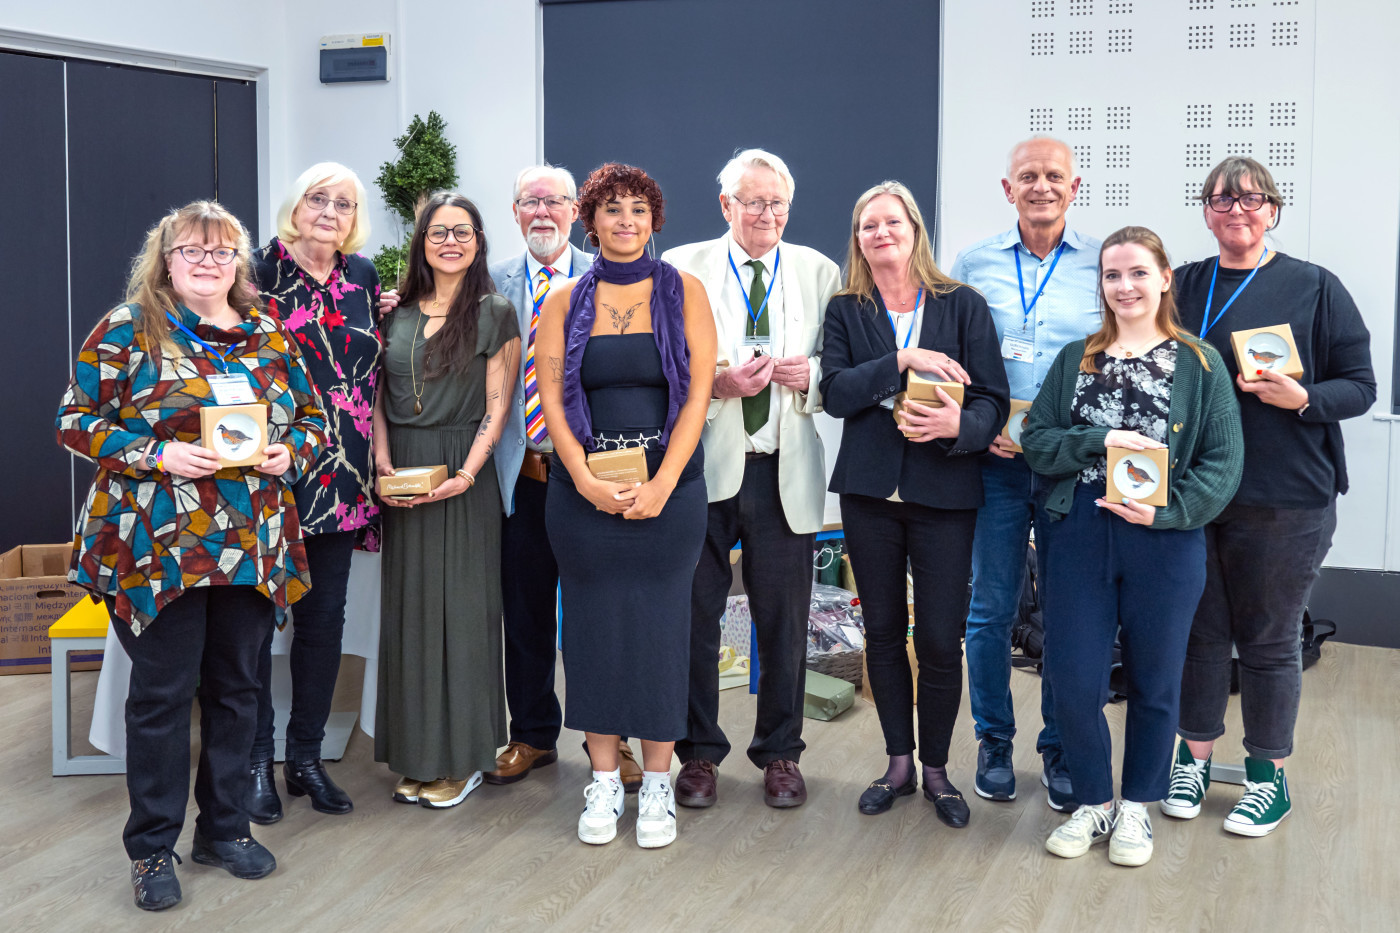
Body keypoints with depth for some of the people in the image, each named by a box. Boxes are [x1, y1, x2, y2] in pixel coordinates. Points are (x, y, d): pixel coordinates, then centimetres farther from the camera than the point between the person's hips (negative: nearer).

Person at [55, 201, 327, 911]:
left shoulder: (269, 336, 10)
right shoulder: (128, 330, -2)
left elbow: (312, 417, 17)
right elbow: (77, 421, -4)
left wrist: (290, 451, -5)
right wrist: (158, 455, -17)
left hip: (253, 550, 4)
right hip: (158, 550, -4)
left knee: (235, 687, 11)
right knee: (163, 693, 1)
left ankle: (224, 827, 27)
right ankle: (152, 848, 15)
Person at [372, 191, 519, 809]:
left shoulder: (494, 315, 0)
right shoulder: (397, 315, 11)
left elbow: (496, 406, -4)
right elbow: (378, 398, 11)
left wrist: (467, 474, -16)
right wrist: (382, 459, -5)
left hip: (461, 475, -4)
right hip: (402, 478, 4)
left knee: (458, 607, -1)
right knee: (407, 607, 7)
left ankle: (461, 759, 9)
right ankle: (417, 756, 17)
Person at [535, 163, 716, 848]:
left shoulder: (683, 293, 4)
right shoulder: (565, 302, 7)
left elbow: (698, 392, -3)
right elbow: (552, 398, 1)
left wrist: (660, 484, -12)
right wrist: (587, 480, -12)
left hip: (668, 489, -1)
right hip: (583, 493, 1)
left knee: (661, 625, 1)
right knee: (594, 624, 5)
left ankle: (657, 783, 14)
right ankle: (603, 779, 17)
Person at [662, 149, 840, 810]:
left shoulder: (820, 272, 8)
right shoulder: (681, 268, 2)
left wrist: (811, 376, -10)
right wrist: (718, 384, -16)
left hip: (785, 472, 1)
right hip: (703, 465, -1)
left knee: (784, 620, 8)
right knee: (695, 616, 6)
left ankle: (780, 753, 25)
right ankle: (699, 752, 22)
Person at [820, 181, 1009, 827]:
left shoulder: (964, 306, 3)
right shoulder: (845, 312, 7)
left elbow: (993, 401, -2)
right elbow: (835, 393, -8)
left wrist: (960, 425, -23)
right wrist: (902, 360, -18)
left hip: (943, 490, -2)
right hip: (870, 489, 2)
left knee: (940, 639, -1)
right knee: (882, 631, 10)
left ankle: (936, 768, 18)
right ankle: (899, 762, 26)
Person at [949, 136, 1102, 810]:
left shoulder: (1102, 265, 4)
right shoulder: (972, 263, 6)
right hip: (995, 460, 0)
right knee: (991, 609, 6)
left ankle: (1061, 748, 21)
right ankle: (994, 741, 23)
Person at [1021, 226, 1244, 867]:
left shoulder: (1200, 364, 3)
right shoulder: (1075, 360, 11)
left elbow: (1223, 461, -3)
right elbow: (1035, 440, 3)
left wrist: (1166, 511, -17)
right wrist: (1099, 442, -14)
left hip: (1165, 543, -1)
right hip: (1080, 537, 2)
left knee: (1154, 683, 10)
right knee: (1074, 682, 1)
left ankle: (1136, 808, 28)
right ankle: (1093, 803, 22)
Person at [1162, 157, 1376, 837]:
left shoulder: (1315, 287, -1)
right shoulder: (1185, 286, 9)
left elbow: (1361, 385, -1)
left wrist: (1303, 398, -19)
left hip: (1284, 500, -3)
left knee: (1268, 637, 6)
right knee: (1199, 628, 10)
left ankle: (1269, 773, 22)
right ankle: (1195, 756, 27)